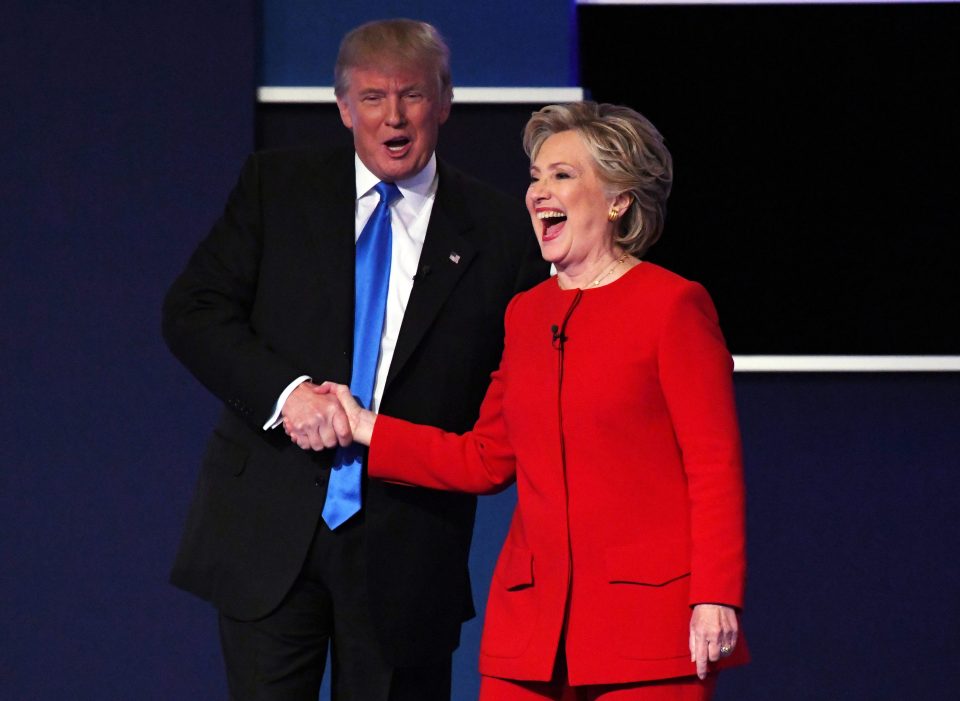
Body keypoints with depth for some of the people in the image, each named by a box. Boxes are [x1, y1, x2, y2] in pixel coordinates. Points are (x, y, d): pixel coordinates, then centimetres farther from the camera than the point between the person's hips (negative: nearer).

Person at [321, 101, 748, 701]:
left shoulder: (672, 304, -3)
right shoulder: (526, 314, 15)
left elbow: (716, 466, -7)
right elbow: (488, 460, 19)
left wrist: (715, 599, -13)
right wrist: (368, 431, 16)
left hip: (649, 617, -5)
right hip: (532, 617, 5)